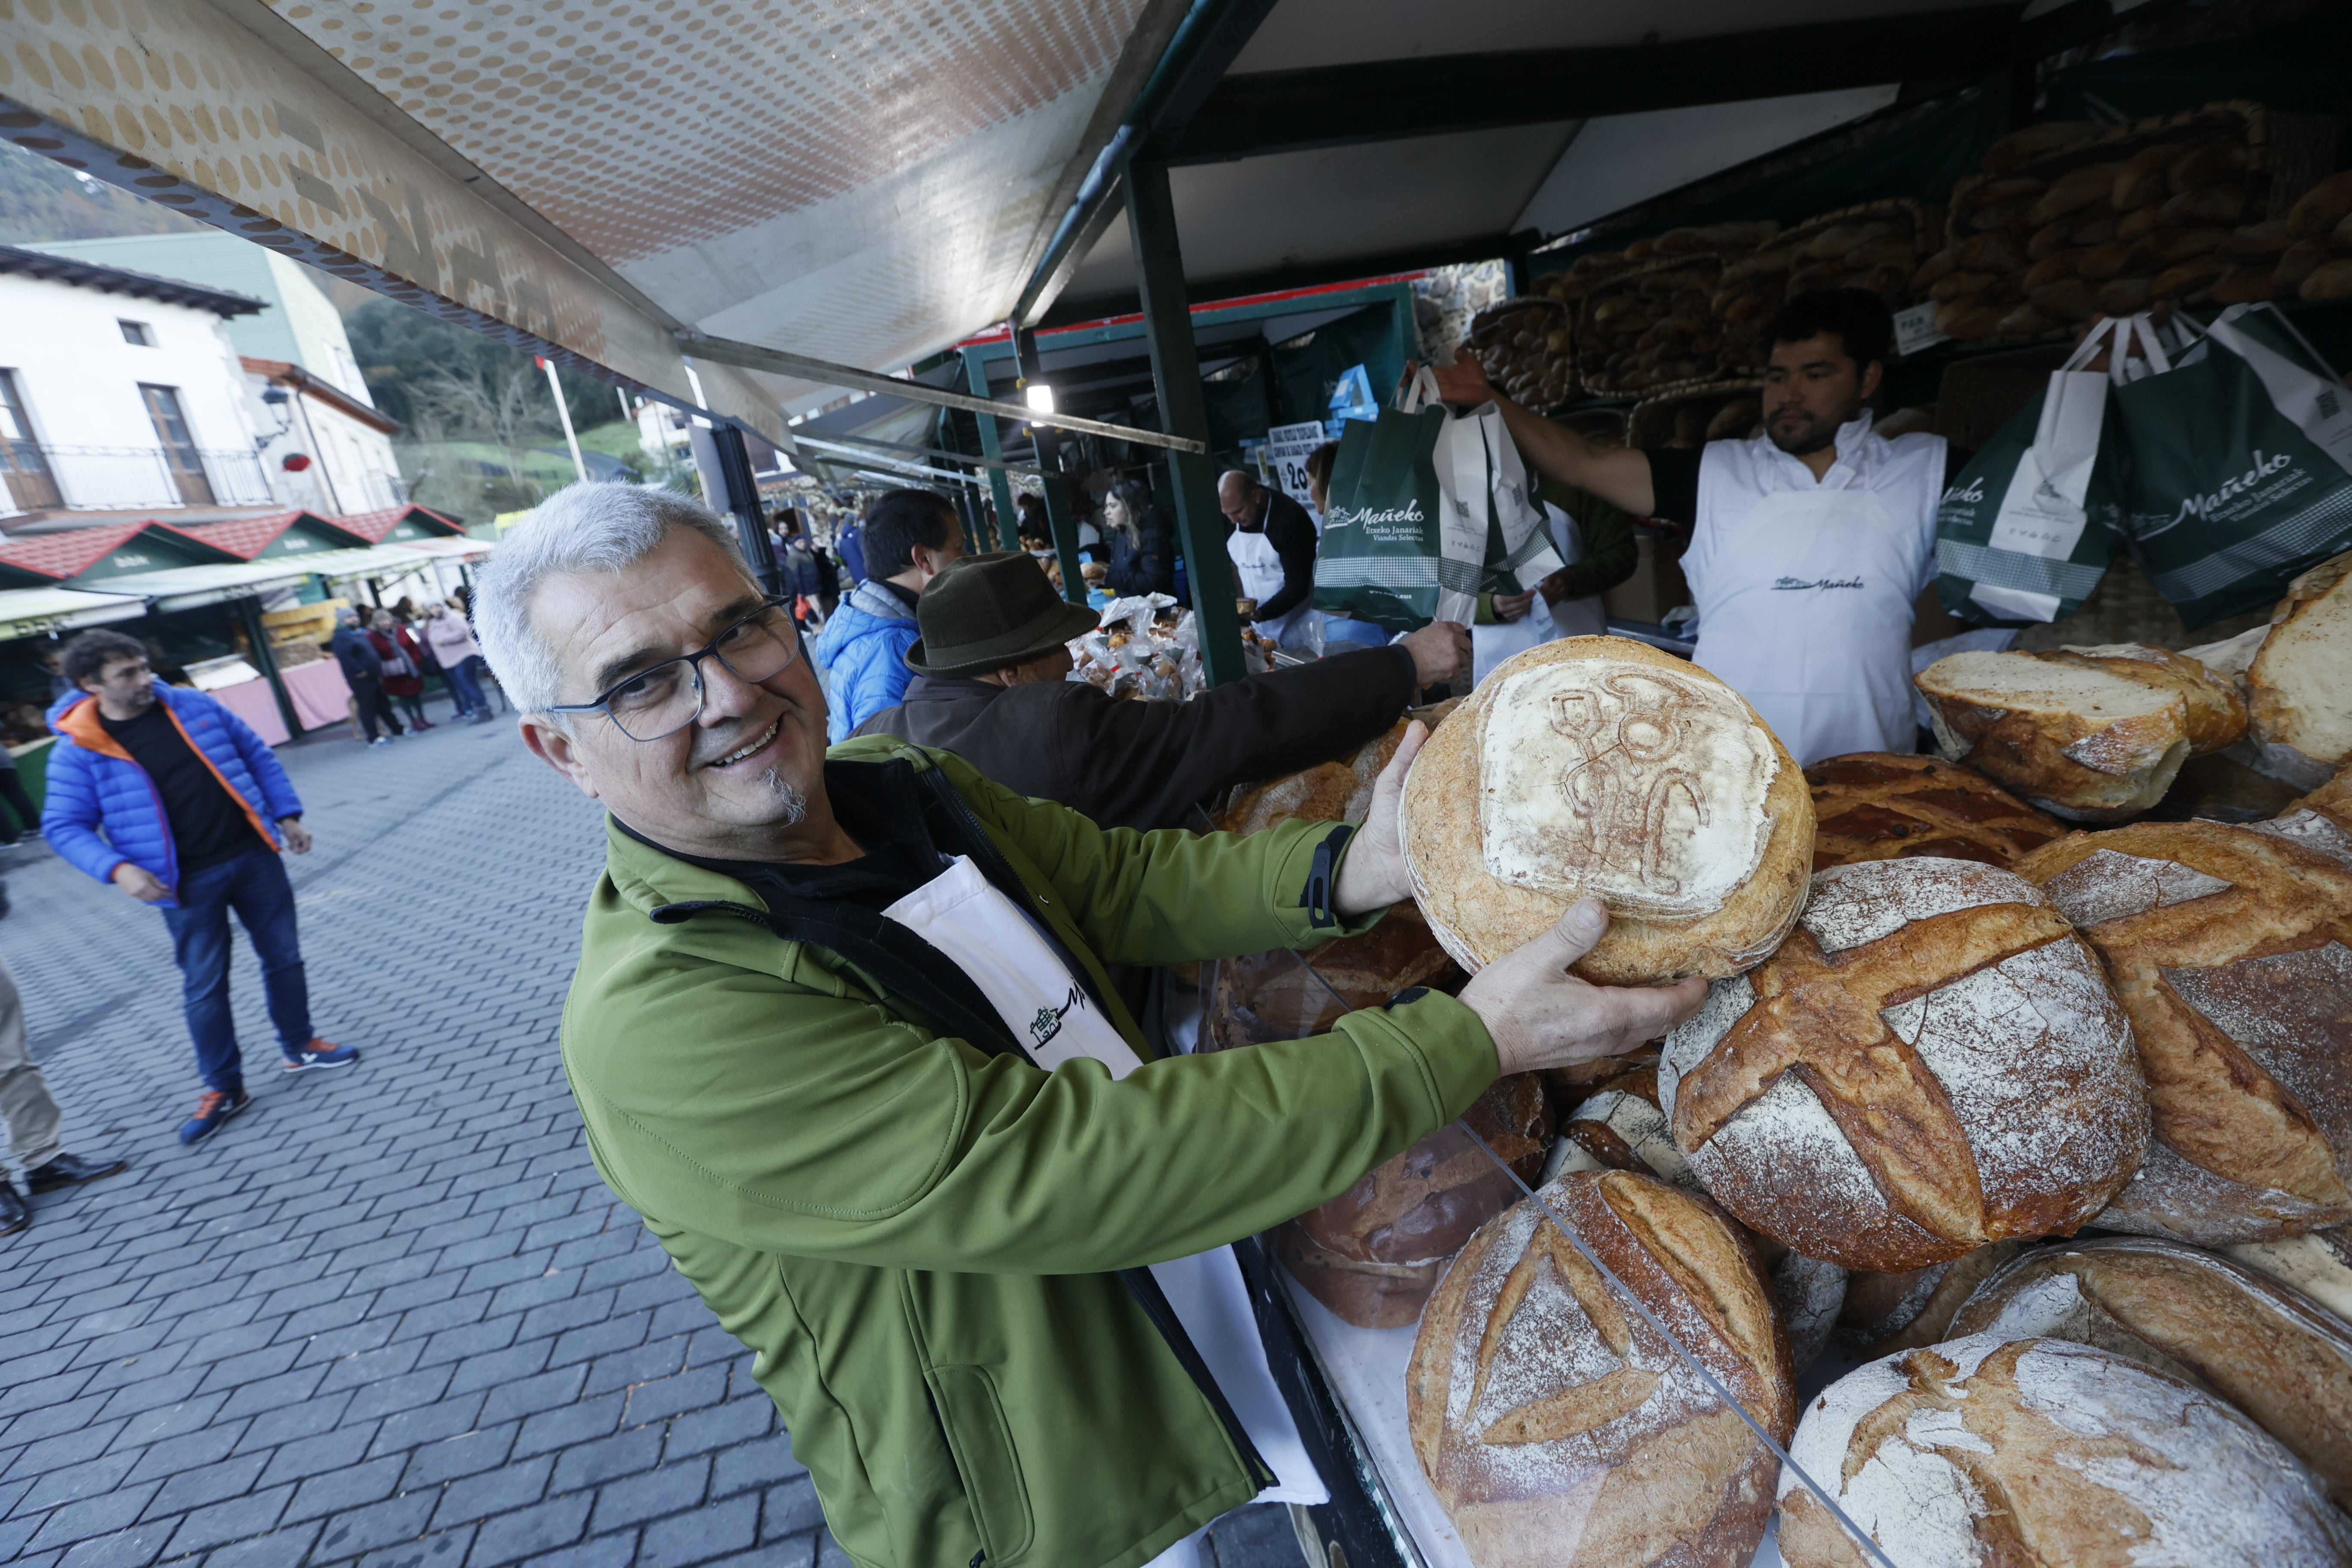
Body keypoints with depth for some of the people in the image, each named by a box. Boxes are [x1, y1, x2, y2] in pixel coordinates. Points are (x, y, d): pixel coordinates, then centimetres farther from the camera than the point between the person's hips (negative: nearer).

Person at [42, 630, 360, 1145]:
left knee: (284, 956, 11)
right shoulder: (78, 749, -7)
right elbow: (65, 826, -5)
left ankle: (301, 1046, 29)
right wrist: (118, 868, -21)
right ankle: (224, 1088, 17)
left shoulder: (193, 706, 0)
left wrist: (287, 814, 5)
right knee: (204, 986, 3)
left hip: (253, 855, 3)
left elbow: (257, 756, 10)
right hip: (187, 883, -3)